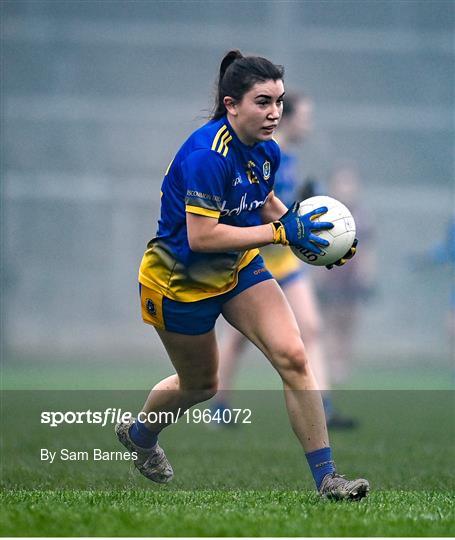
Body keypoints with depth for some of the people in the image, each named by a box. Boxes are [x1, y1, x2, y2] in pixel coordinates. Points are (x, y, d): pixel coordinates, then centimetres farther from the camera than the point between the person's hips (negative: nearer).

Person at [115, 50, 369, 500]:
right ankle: (138, 433, 48)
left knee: (293, 357, -13)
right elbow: (200, 235, -35)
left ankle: (325, 476, -11)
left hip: (238, 268, 6)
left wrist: (303, 229, -3)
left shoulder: (265, 151, -6)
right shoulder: (208, 155, -31)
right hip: (180, 280, -6)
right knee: (200, 384, 15)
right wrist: (279, 233, -35)